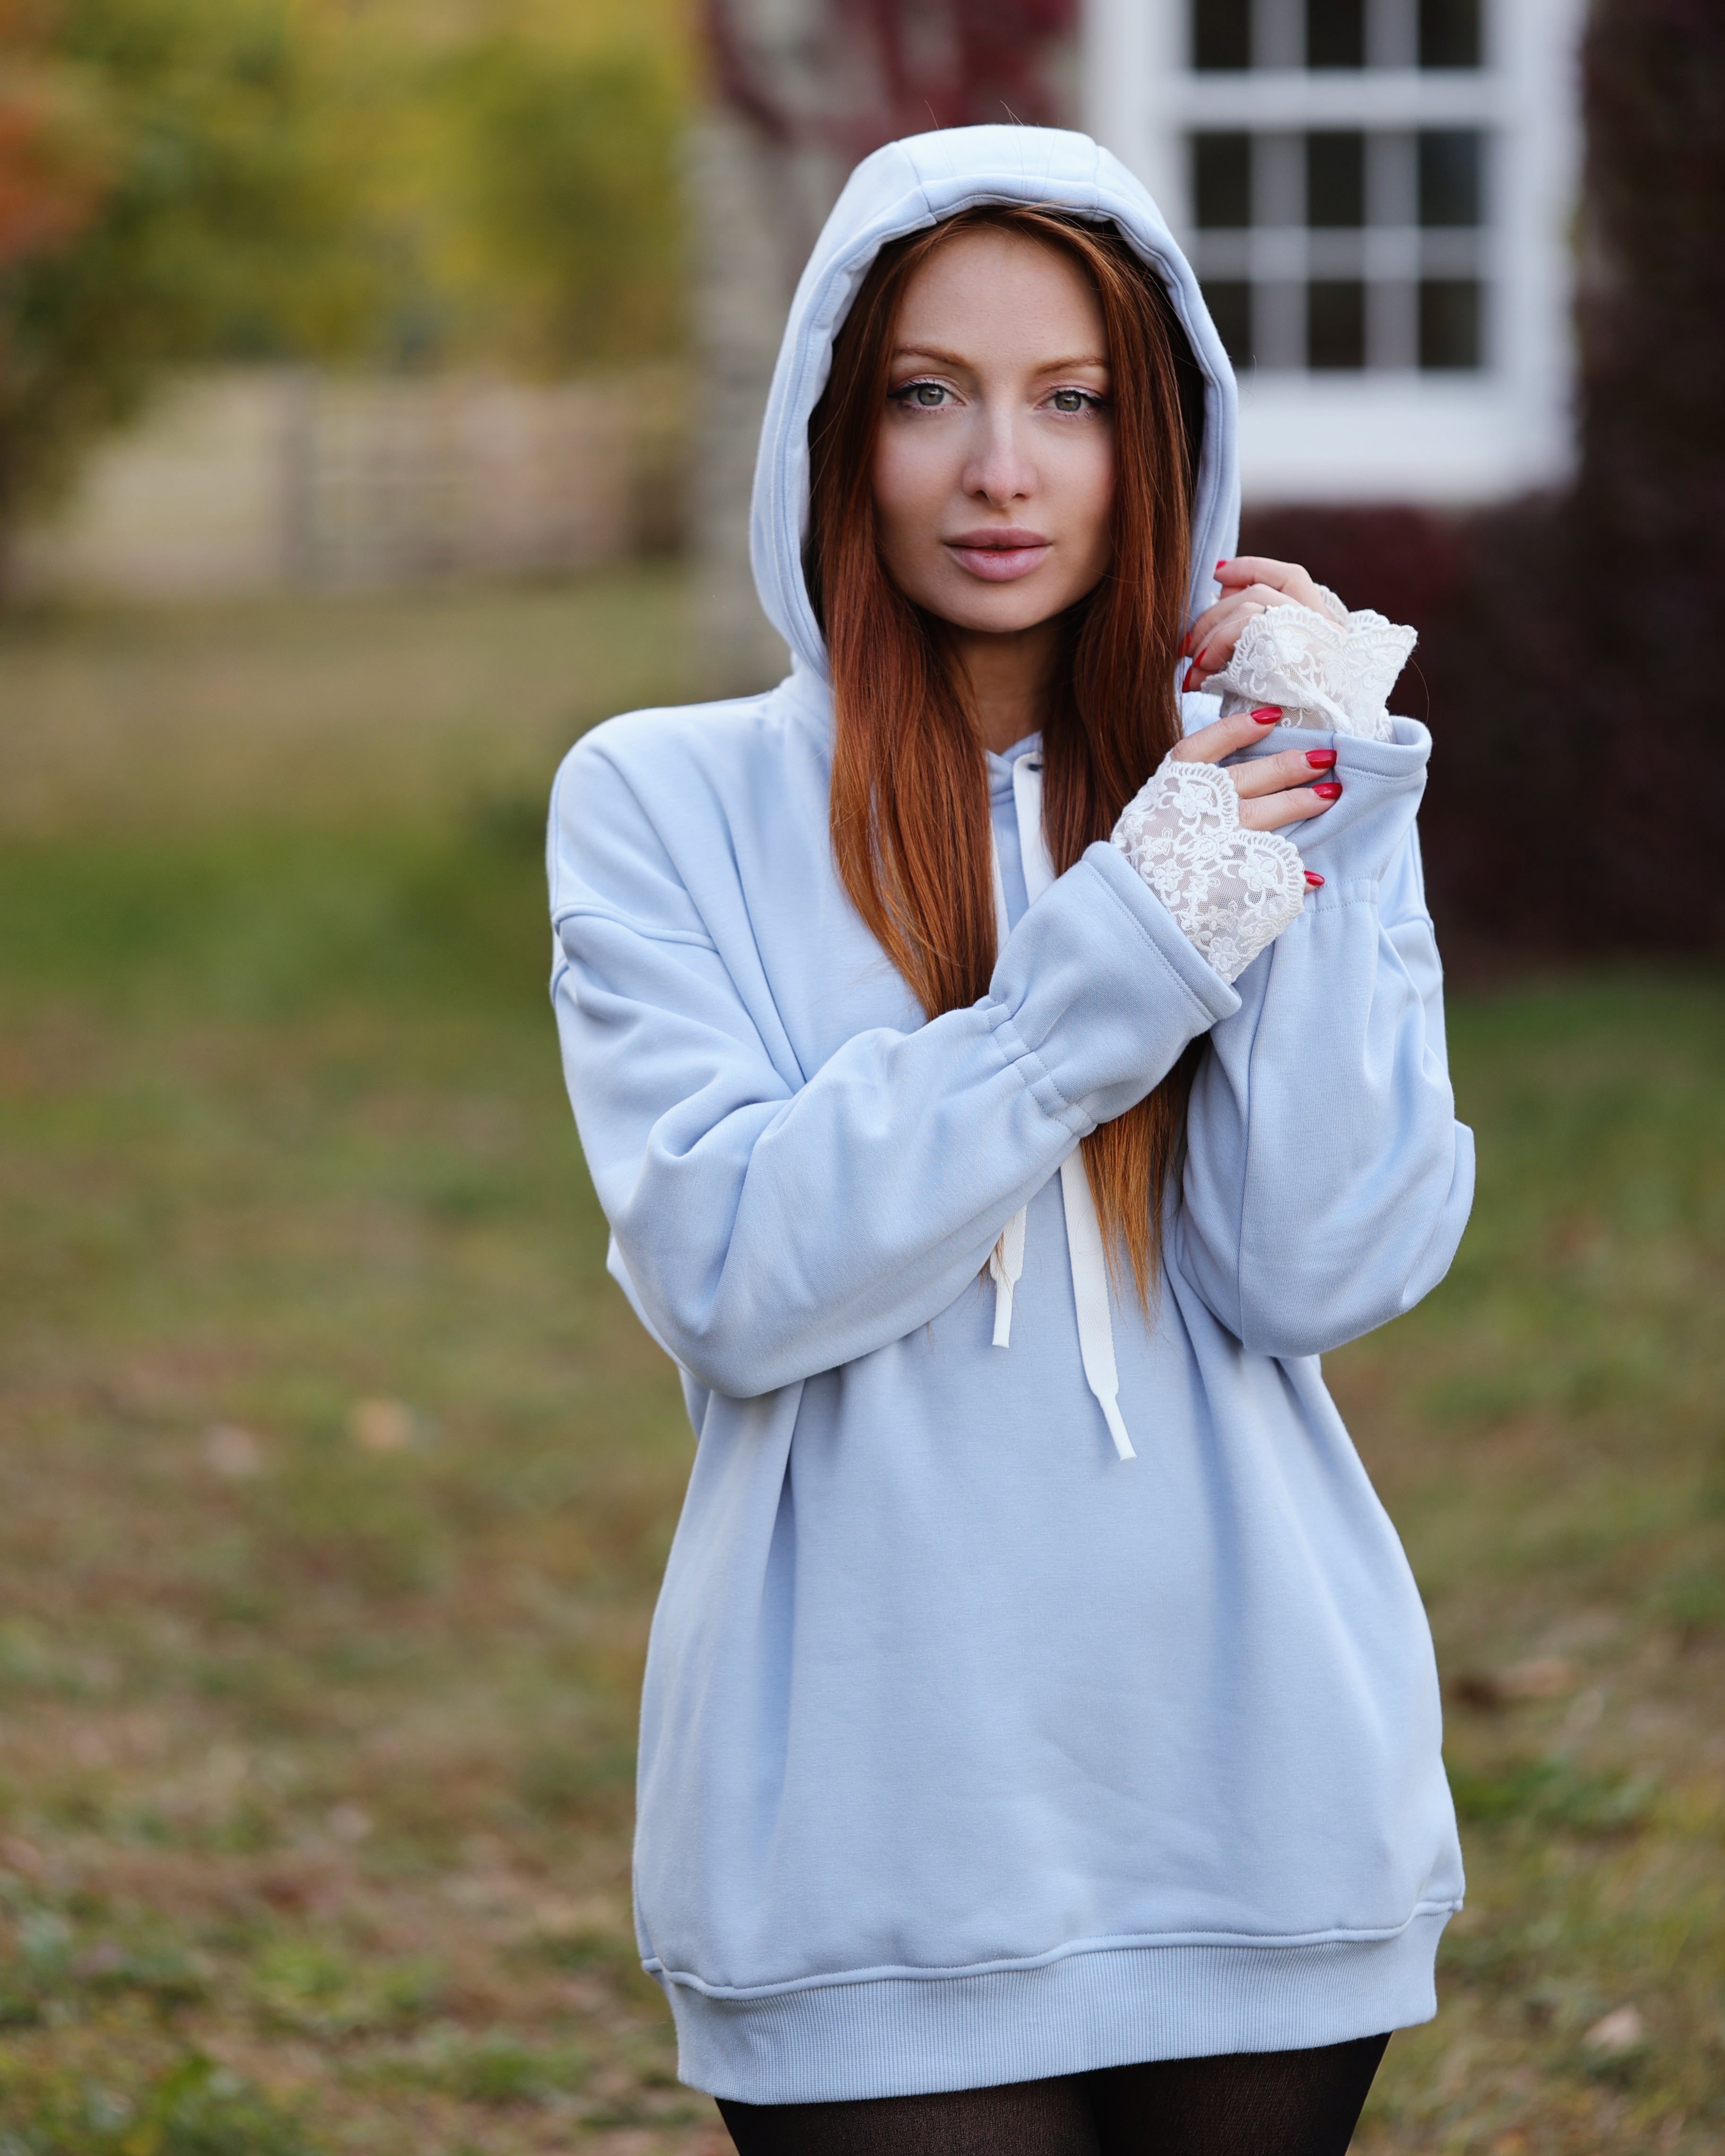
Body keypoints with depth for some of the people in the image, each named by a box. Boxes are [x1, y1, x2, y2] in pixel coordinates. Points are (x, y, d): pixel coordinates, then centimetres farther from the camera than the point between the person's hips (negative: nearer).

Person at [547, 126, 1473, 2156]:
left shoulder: (1266, 786, 5)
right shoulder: (665, 805, -1)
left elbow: (1321, 1271, -8)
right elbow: (733, 1277, -14)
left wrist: (1325, 807, -10)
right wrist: (1119, 956, -17)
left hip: (1261, 1807, 2)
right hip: (877, 1822, -2)